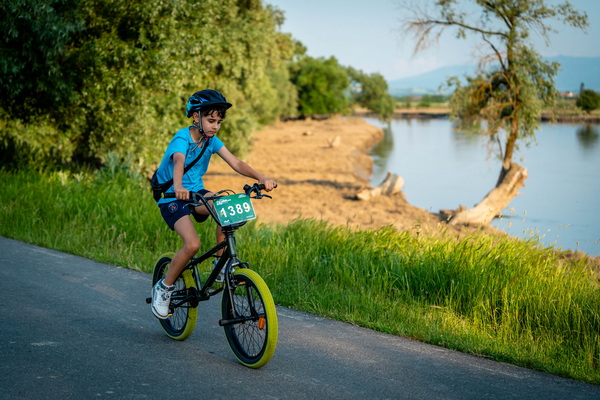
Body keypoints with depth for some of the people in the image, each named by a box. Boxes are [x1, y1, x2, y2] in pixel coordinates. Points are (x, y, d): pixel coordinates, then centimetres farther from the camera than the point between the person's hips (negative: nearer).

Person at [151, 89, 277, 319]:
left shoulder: (212, 141, -2)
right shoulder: (182, 139, -20)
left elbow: (235, 163, -14)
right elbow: (178, 163, -41)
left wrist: (261, 178, -31)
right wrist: (178, 187, -63)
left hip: (196, 193, 6)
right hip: (171, 197, -6)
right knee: (192, 244, -25)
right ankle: (164, 287, -3)